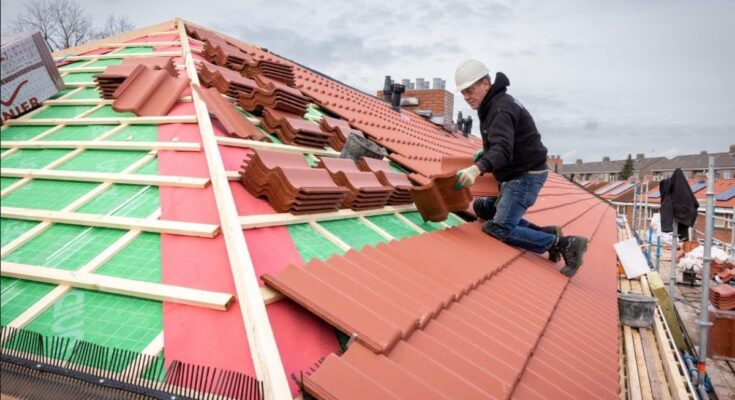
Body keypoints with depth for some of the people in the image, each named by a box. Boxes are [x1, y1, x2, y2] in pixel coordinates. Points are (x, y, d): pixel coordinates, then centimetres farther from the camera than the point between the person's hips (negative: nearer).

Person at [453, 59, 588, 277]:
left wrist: (478, 168, -55)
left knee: (499, 230, -18)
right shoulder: (491, 105, 11)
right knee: (481, 207, 17)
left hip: (526, 175, -11)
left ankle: (565, 244, -7)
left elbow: (503, 149, -38)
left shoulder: (501, 108, -21)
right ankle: (546, 233, 12)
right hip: (515, 174, 11)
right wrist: (484, 153, 12)